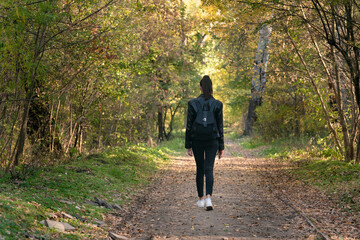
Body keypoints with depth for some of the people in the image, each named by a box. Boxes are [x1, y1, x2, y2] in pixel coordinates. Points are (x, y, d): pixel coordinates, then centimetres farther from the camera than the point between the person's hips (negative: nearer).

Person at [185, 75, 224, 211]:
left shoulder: (193, 103, -4)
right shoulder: (217, 104, -2)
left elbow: (189, 125, -3)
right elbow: (220, 126, 0)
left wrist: (188, 145, 3)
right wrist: (221, 146, 6)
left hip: (197, 140, 0)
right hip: (212, 140, 0)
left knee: (199, 169, 13)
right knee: (209, 169, -2)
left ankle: (201, 199, 21)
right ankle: (208, 198, -20)